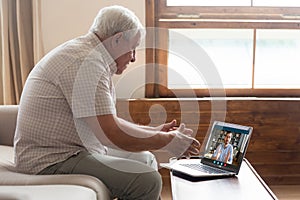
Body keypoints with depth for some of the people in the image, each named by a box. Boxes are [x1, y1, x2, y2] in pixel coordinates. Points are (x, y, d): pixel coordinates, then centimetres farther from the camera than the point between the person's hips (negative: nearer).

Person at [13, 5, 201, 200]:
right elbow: (110, 133, -26)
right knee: (148, 180, -21)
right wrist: (169, 141, -14)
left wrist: (154, 131, 14)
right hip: (52, 161, -11)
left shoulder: (84, 53, 14)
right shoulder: (86, 62, -20)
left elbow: (108, 120, 19)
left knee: (146, 159, 16)